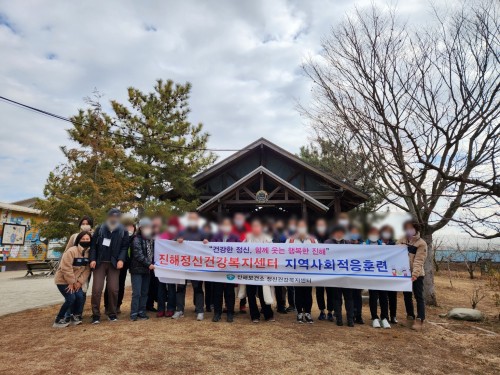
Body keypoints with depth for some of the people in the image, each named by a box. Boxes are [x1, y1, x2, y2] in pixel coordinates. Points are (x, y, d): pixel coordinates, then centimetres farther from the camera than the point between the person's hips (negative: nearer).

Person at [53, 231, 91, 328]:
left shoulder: (89, 253, -3)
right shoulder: (71, 251, -23)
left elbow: (87, 269, -3)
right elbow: (66, 268, -25)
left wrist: (80, 281, -12)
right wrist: (71, 282, -19)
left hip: (75, 281, 6)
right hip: (63, 280, -6)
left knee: (80, 297, -9)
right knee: (71, 298, -16)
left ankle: (75, 316, 13)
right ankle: (59, 320, 4)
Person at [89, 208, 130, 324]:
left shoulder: (123, 231, 4)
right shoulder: (100, 229, 5)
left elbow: (125, 247, 0)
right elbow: (93, 244, 2)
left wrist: (121, 260, -14)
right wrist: (92, 259, -8)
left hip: (114, 264, 0)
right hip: (99, 262, 0)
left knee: (113, 289, 2)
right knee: (97, 289, -2)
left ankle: (112, 313, 16)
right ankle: (96, 315, 10)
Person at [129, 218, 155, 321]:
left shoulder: (151, 240, 11)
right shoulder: (137, 240, -9)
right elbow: (138, 255, -16)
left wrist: (153, 263, 1)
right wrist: (148, 264, -18)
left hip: (147, 270, 6)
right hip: (137, 270, -6)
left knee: (145, 293, 10)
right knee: (137, 293, -4)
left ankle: (142, 312, 19)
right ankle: (134, 313, 6)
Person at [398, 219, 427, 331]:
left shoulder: (421, 243, -11)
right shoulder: (402, 240, 4)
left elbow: (419, 261, -19)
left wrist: (415, 273, -30)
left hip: (417, 274, -5)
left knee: (418, 296, 0)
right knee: (407, 295, 15)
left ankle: (419, 320, 4)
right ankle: (410, 316, 29)